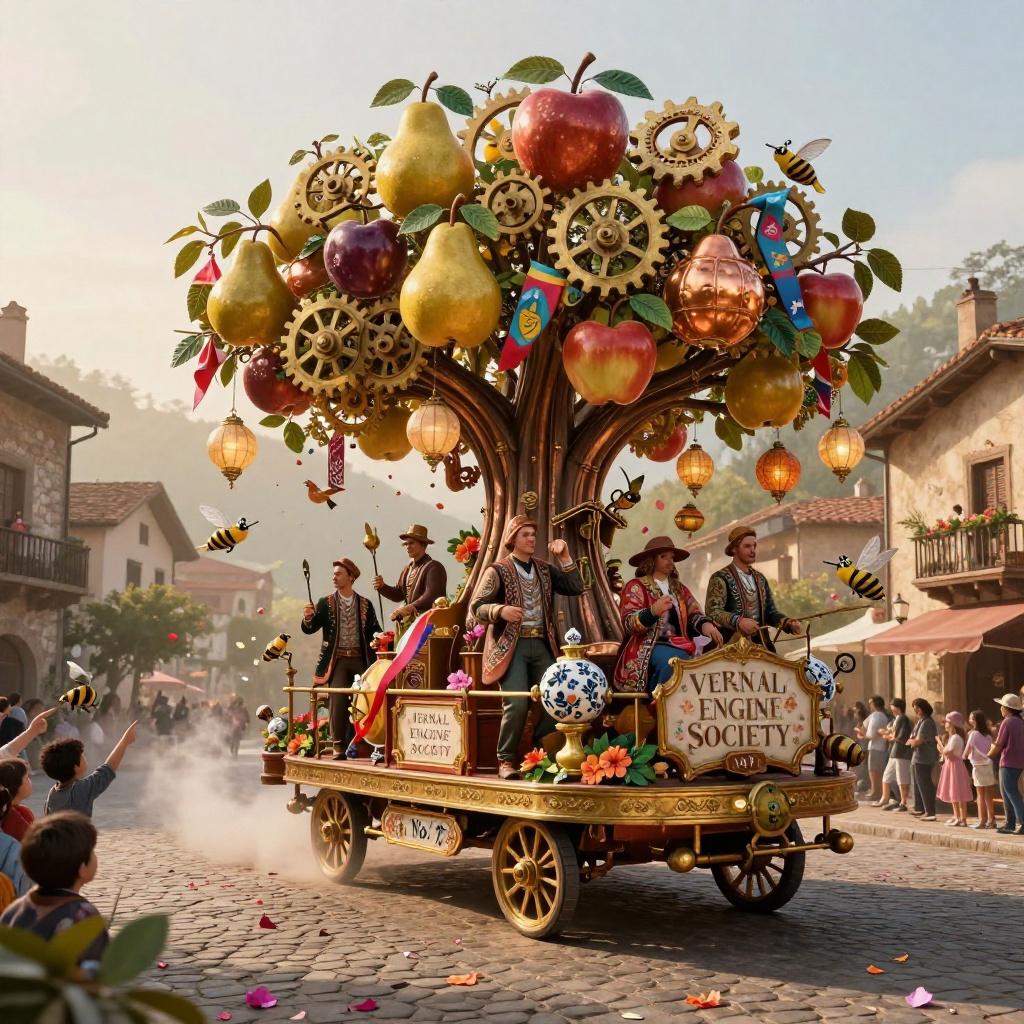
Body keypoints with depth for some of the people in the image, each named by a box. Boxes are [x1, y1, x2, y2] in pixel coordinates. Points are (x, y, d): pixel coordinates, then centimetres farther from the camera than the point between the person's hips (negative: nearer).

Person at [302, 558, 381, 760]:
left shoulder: (365, 604, 8)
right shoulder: (326, 603, 6)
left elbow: (374, 631, 6)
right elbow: (309, 629, 0)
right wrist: (308, 617, -21)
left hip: (360, 659, 1)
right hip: (337, 660, -1)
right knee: (338, 701, -10)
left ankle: (359, 743, 11)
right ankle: (338, 746, -5)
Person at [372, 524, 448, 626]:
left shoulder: (434, 567, -12)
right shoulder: (408, 567, 15)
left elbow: (431, 596, -25)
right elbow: (399, 594, 18)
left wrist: (411, 608, -36)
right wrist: (382, 587, 0)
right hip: (409, 620, 8)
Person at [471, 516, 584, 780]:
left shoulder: (545, 569, 15)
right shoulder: (498, 570, 0)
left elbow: (576, 588, 6)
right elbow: (476, 607, -5)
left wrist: (565, 557, -3)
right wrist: (501, 610, -24)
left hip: (542, 645, 5)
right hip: (511, 645, -5)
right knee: (517, 704, -18)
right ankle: (506, 760, -2)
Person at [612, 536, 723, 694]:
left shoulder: (678, 588, 22)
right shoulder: (636, 587, 2)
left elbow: (693, 613, 11)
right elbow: (629, 624, -10)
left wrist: (705, 625, -13)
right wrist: (653, 611, -30)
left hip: (678, 646, 6)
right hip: (648, 648, -5)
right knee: (672, 662, -36)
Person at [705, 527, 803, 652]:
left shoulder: (760, 578, 15)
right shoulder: (720, 578, -5)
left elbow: (770, 611, 14)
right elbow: (713, 612, -16)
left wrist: (788, 623, -6)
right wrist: (738, 621, -33)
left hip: (760, 646, 6)